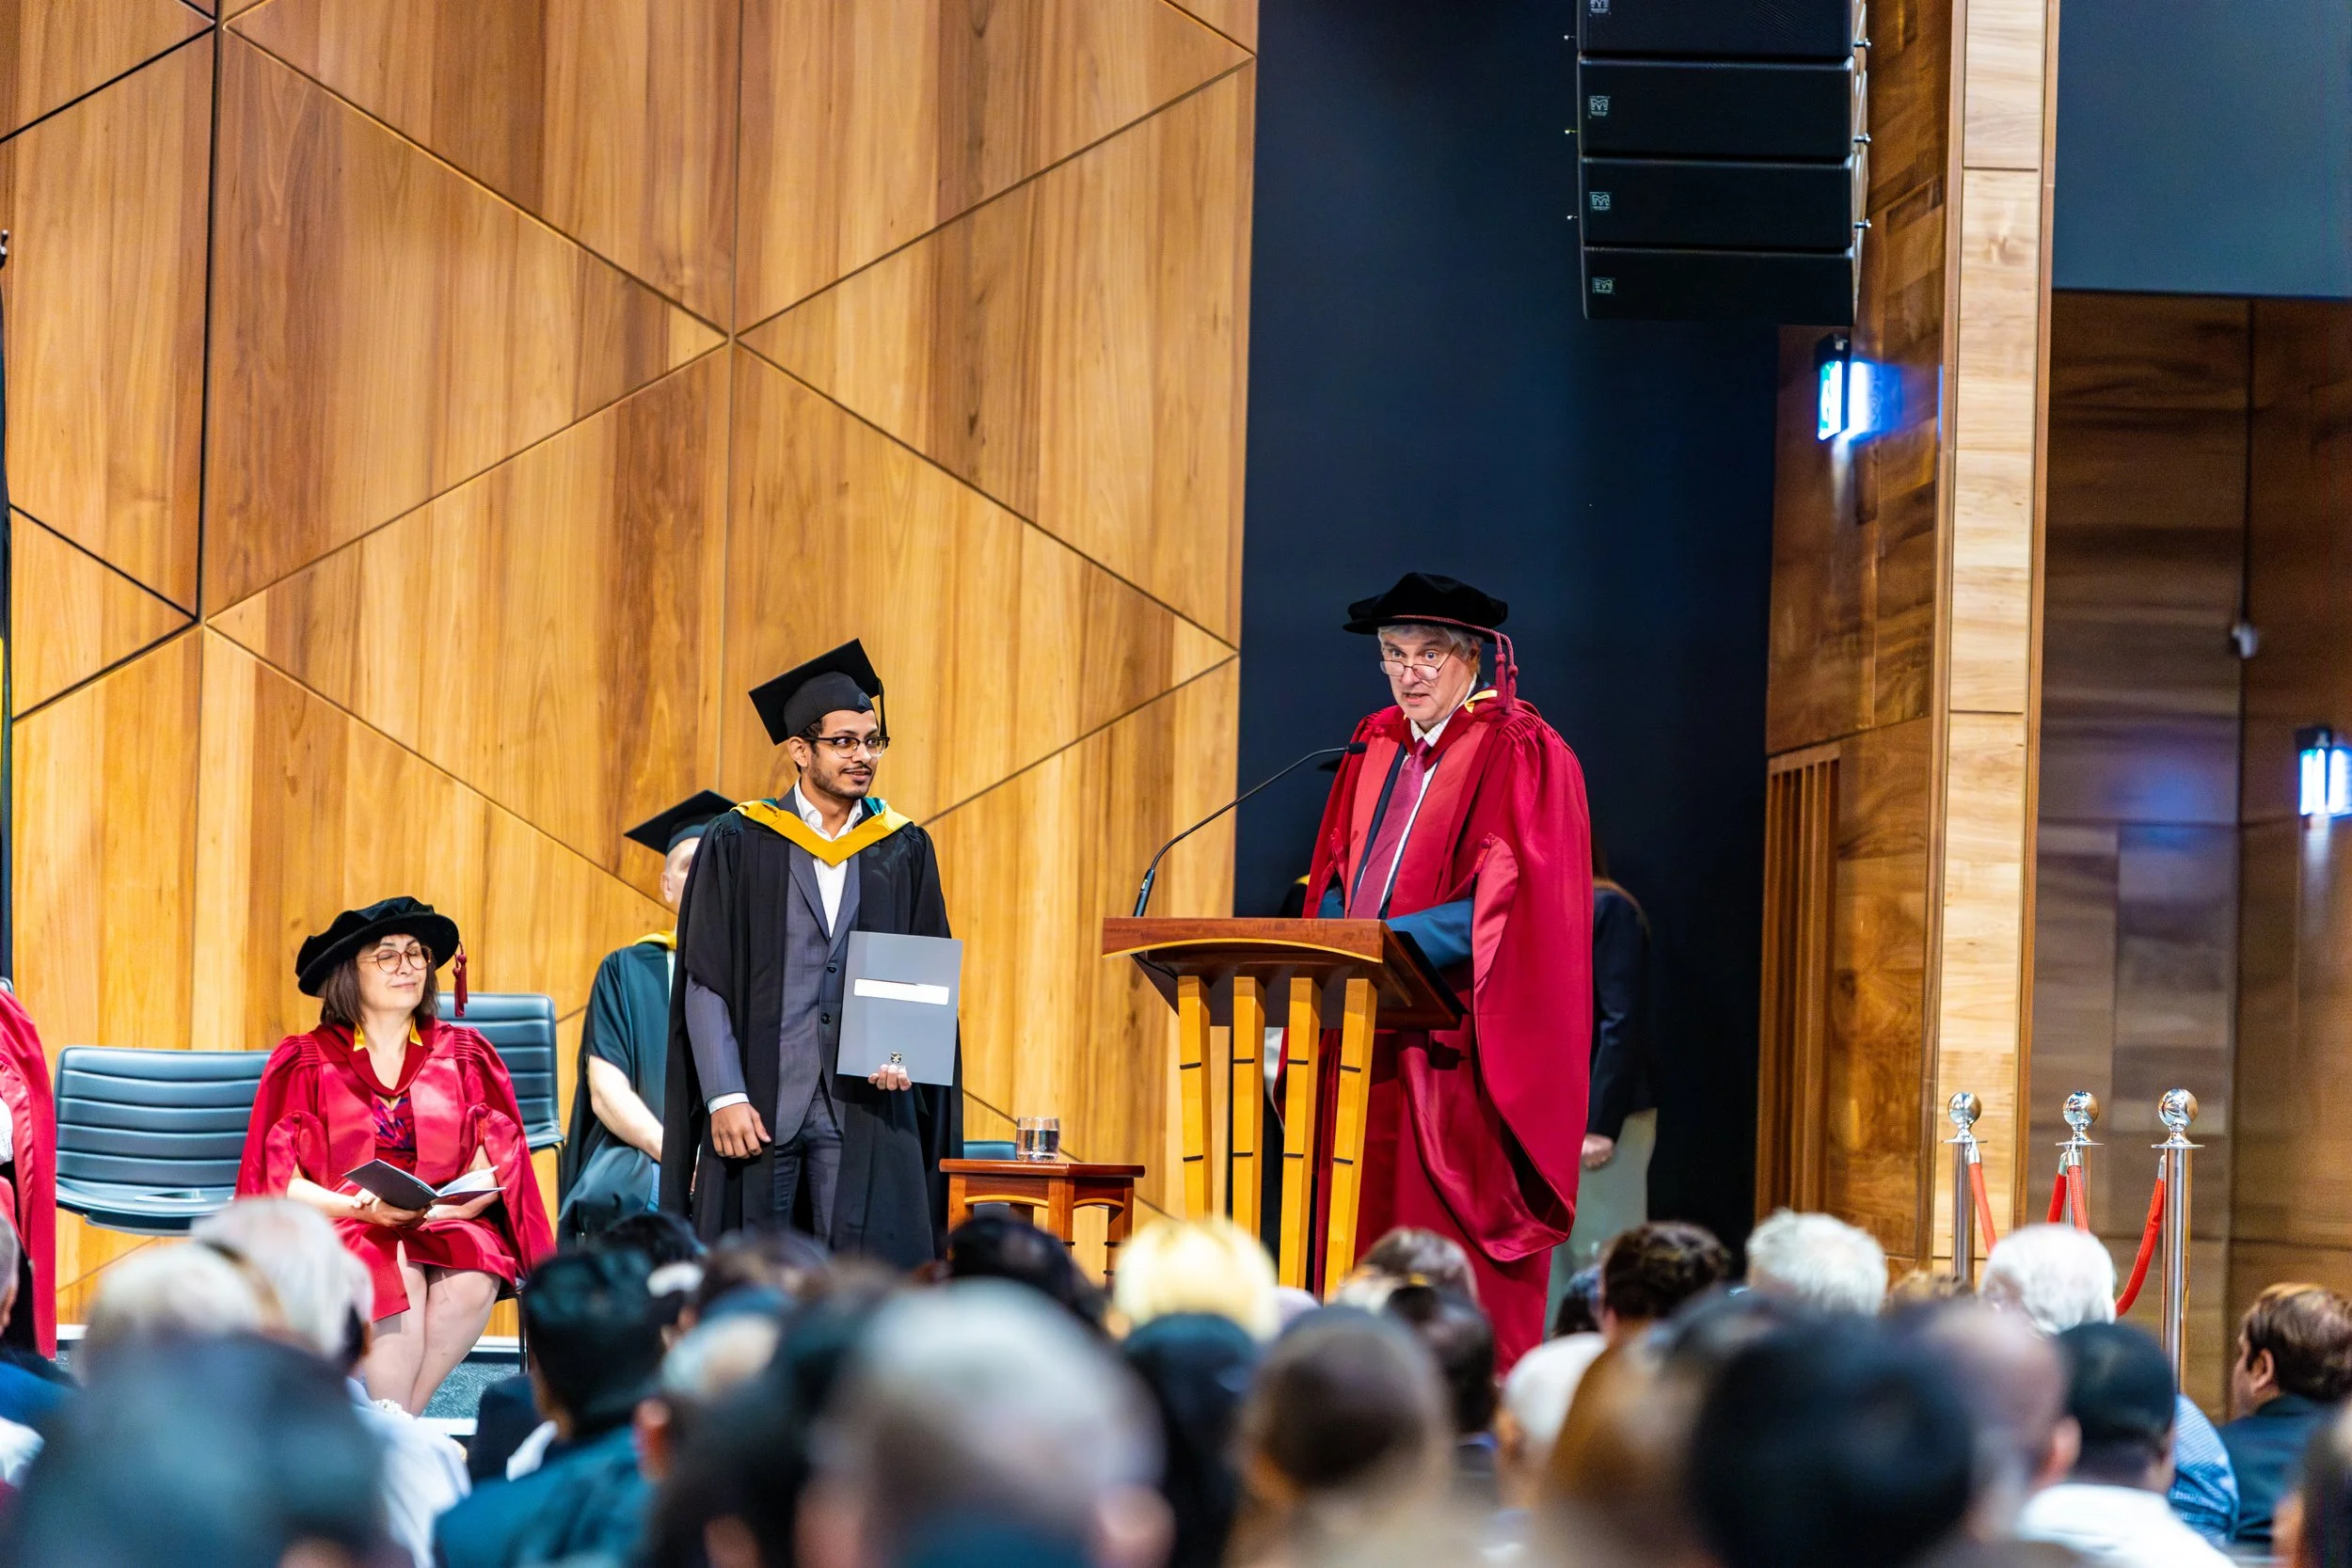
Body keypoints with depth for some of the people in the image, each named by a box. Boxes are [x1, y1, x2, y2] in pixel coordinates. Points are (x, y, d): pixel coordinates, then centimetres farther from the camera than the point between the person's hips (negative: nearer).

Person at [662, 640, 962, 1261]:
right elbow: (706, 981, -1)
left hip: (865, 1107, 1)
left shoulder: (903, 851, 11)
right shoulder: (738, 843, 3)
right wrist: (725, 1096, -10)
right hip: (761, 1100, -1)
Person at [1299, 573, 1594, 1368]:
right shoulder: (1374, 749, 16)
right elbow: (1332, 883, 18)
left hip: (1460, 1052, -6)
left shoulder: (1520, 756, -4)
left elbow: (1504, 903, -13)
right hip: (1370, 1040, 6)